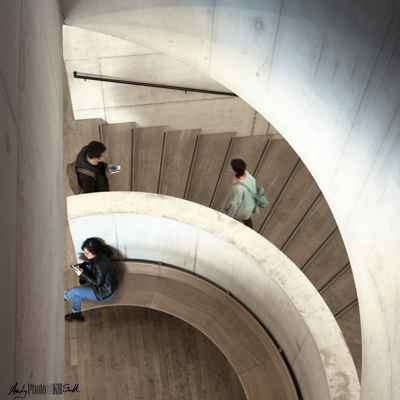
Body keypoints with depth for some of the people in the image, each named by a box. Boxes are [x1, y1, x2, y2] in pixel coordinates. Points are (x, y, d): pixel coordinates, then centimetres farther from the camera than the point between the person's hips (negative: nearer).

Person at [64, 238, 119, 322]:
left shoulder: (100, 265, -33)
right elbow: (90, 266, 12)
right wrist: (80, 266, -6)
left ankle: (64, 296, 27)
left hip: (105, 293, -9)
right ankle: (76, 314, 24)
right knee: (76, 291, 9)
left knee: (74, 291, -7)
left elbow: (98, 283, -23)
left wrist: (82, 275, -23)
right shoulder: (100, 255, -7)